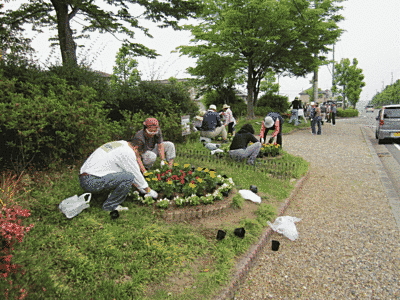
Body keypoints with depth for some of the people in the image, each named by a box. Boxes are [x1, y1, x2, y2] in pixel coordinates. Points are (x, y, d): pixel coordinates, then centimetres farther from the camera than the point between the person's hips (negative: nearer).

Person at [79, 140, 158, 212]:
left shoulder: (119, 144, 18)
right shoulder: (128, 152, -11)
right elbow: (136, 174, -4)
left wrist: (141, 189, 31)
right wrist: (149, 191, 11)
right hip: (92, 183, -10)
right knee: (128, 177, -20)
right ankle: (110, 205, -6)